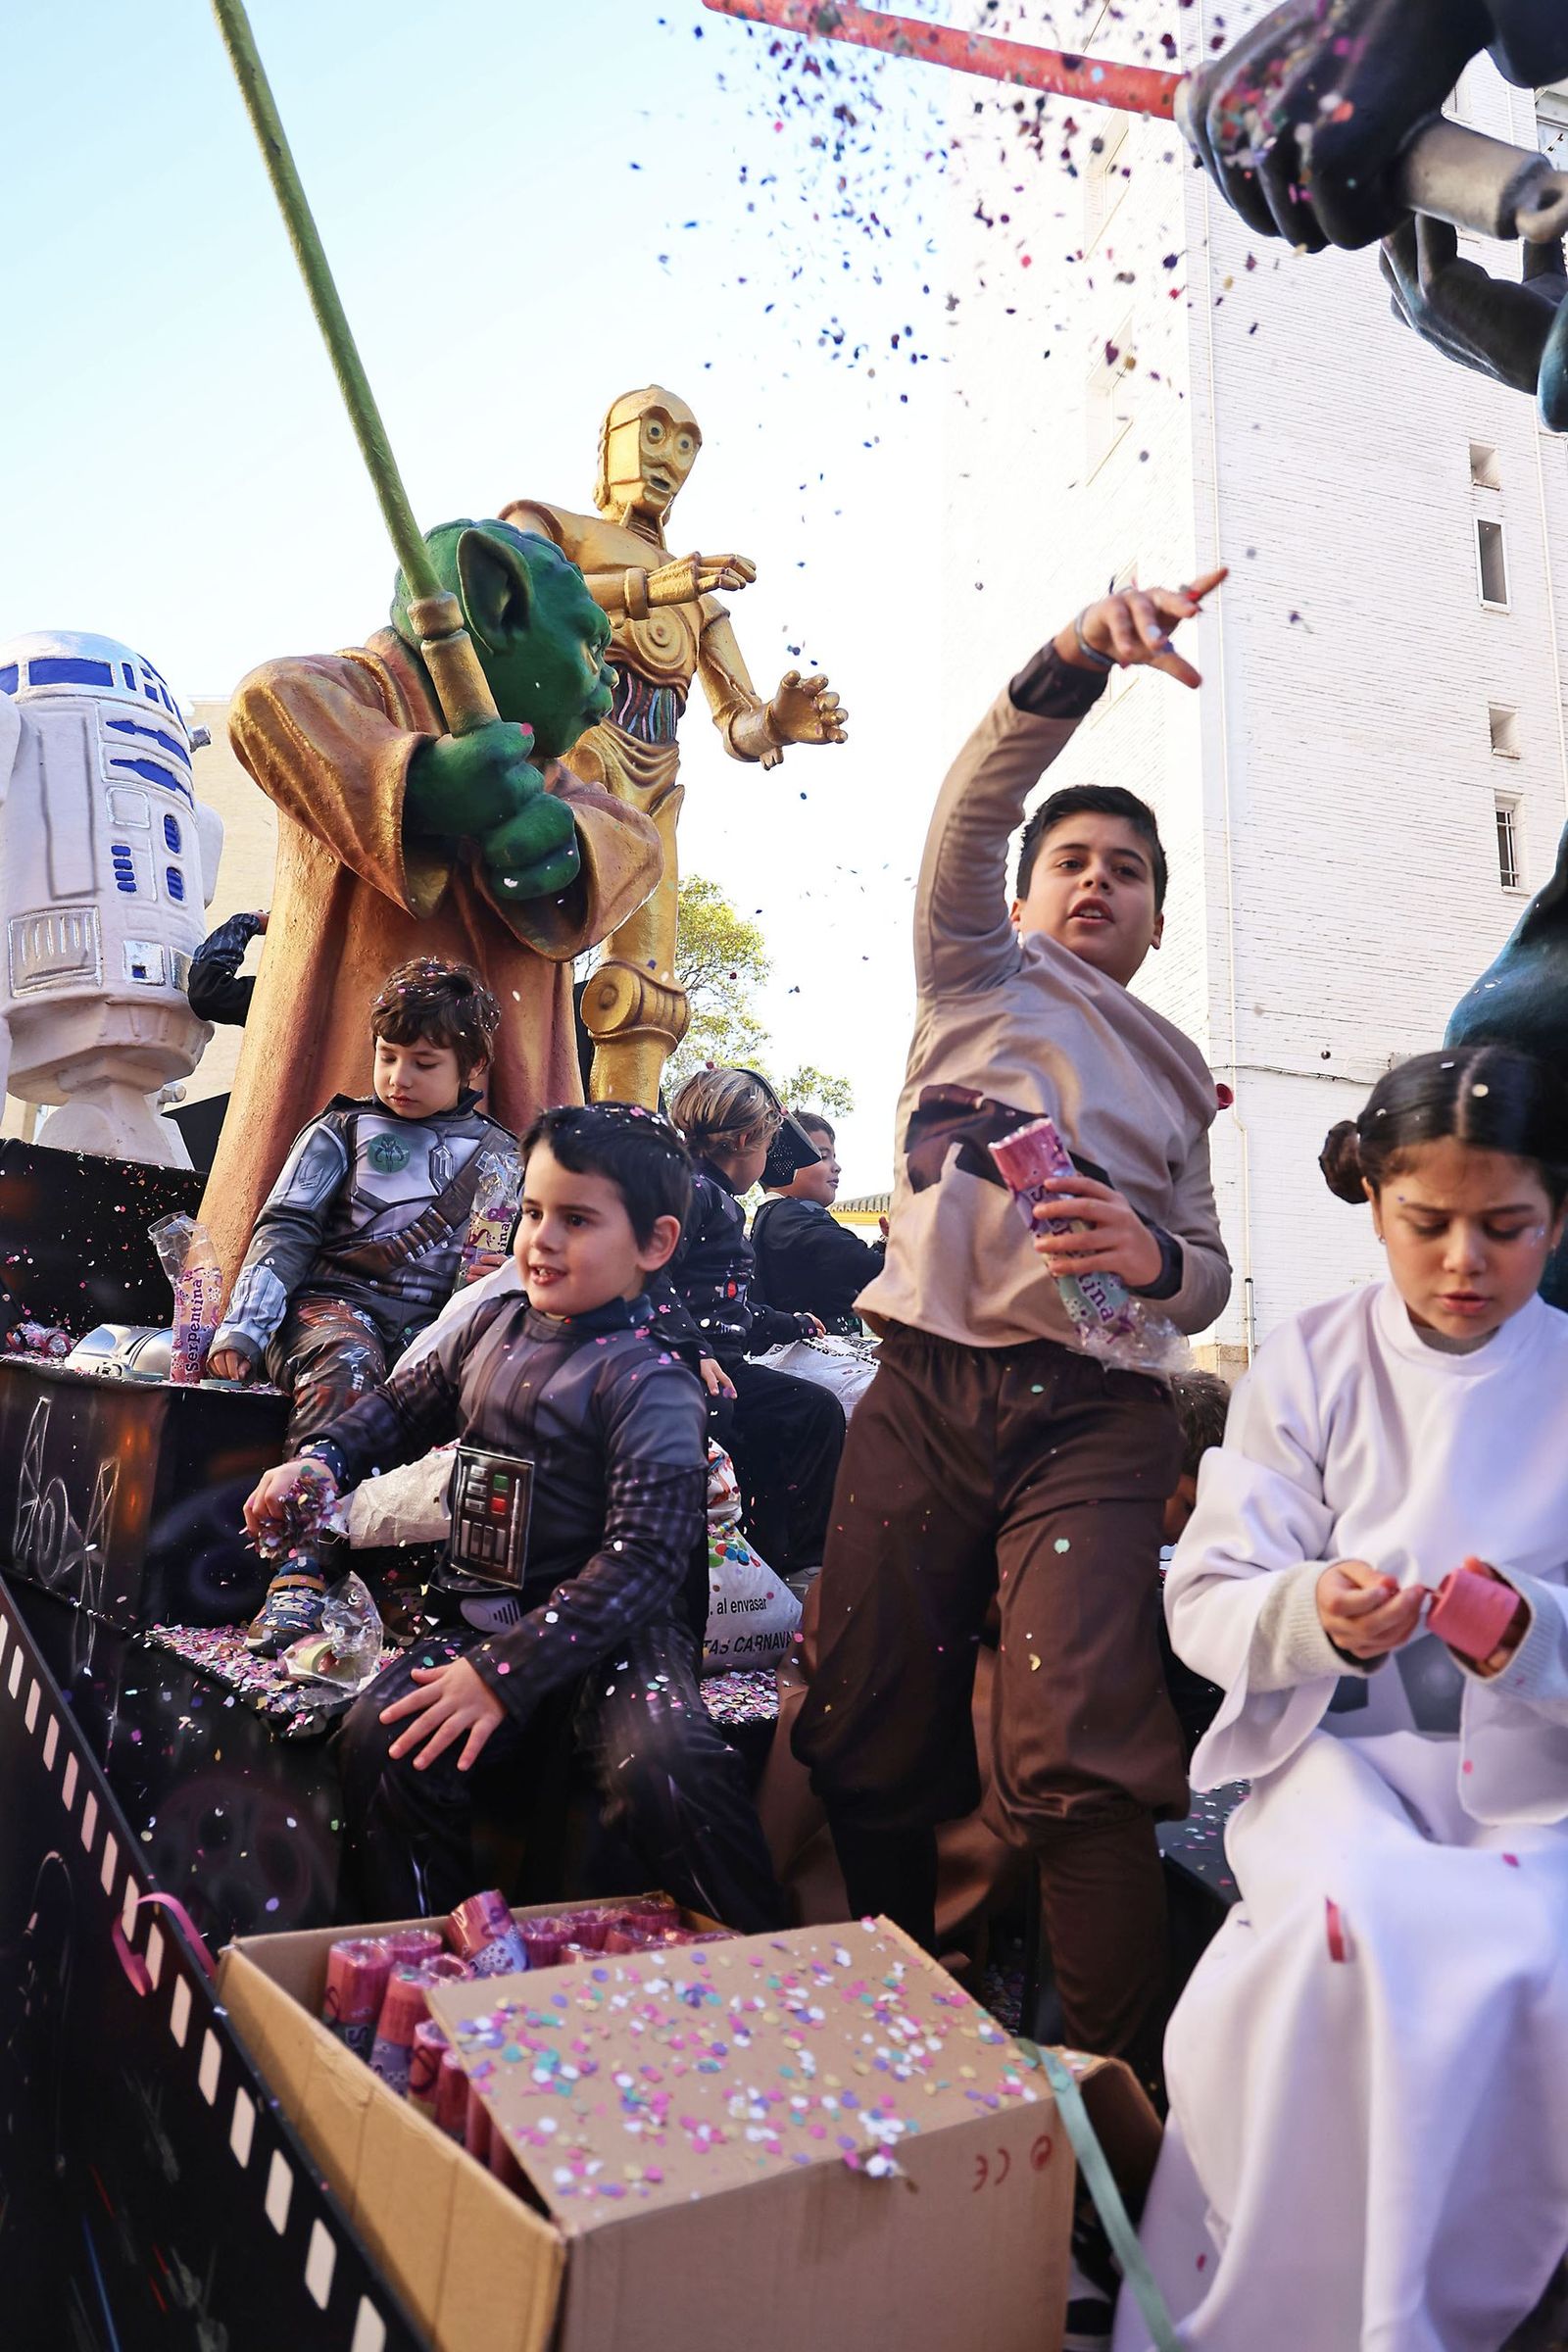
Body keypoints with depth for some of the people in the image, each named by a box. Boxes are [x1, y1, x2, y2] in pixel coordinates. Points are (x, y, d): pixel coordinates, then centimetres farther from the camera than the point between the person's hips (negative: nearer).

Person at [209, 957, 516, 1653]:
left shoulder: (500, 1155, 20)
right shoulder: (344, 1130, 16)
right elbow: (287, 1230, 5)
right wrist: (241, 1328, -10)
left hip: (438, 1323, 1)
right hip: (336, 1304, -1)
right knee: (344, 1364, -38)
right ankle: (301, 1576, -42)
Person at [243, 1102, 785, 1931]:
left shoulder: (651, 1382, -13)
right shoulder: (493, 1327, 9)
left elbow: (642, 1558, -21)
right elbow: (403, 1405, 28)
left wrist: (505, 1671, -26)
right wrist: (320, 1459, 9)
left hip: (616, 1627, -5)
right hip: (478, 1610, 6)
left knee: (661, 1764, -33)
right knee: (382, 1741, -21)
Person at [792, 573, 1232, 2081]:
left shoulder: (1179, 1080, 25)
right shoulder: (978, 973, 18)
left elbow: (1210, 1280, 22)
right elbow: (971, 810, 0)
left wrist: (1152, 1259, -2)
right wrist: (1075, 663, -16)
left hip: (1093, 1408, 1)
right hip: (924, 1391, 0)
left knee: (1075, 1753, -16)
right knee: (867, 1744, 0)